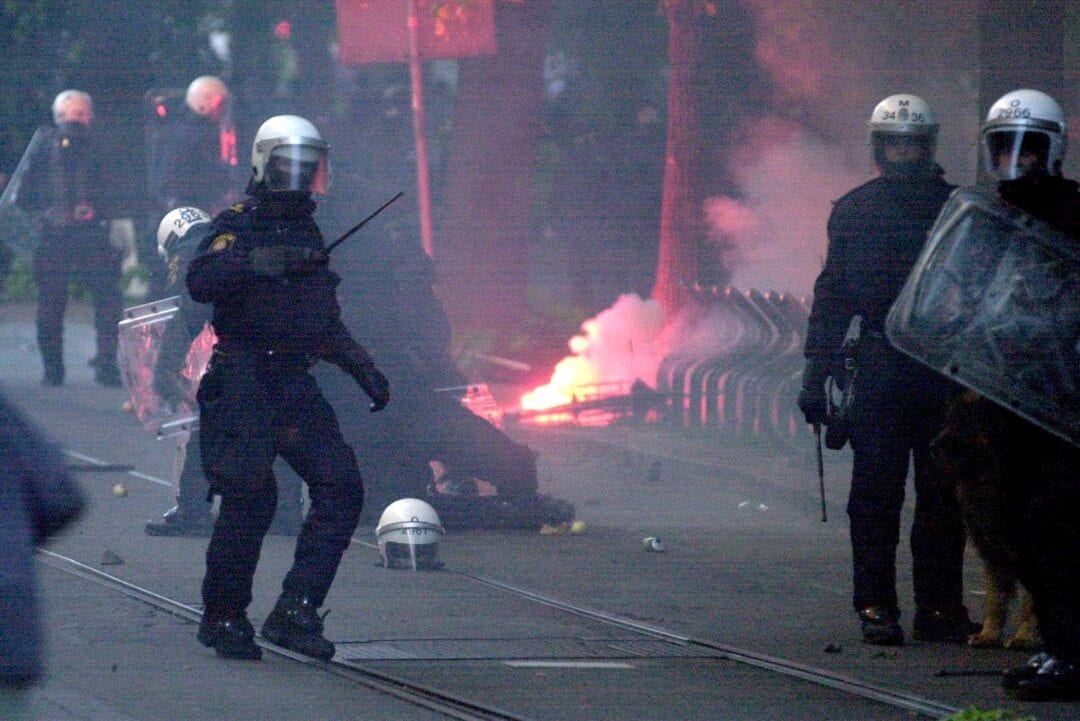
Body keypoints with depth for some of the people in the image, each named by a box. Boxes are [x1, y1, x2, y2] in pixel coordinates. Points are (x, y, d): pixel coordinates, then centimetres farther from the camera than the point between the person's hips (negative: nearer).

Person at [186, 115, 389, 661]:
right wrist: (264, 262, -32)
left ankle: (295, 611, -7)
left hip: (295, 385, 7)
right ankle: (223, 618, 5)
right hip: (243, 384, -7)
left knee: (341, 489, -7)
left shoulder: (308, 235, 21)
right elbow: (200, 281, -23)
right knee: (249, 498, -11)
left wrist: (364, 370, 25)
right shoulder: (237, 226, -2)